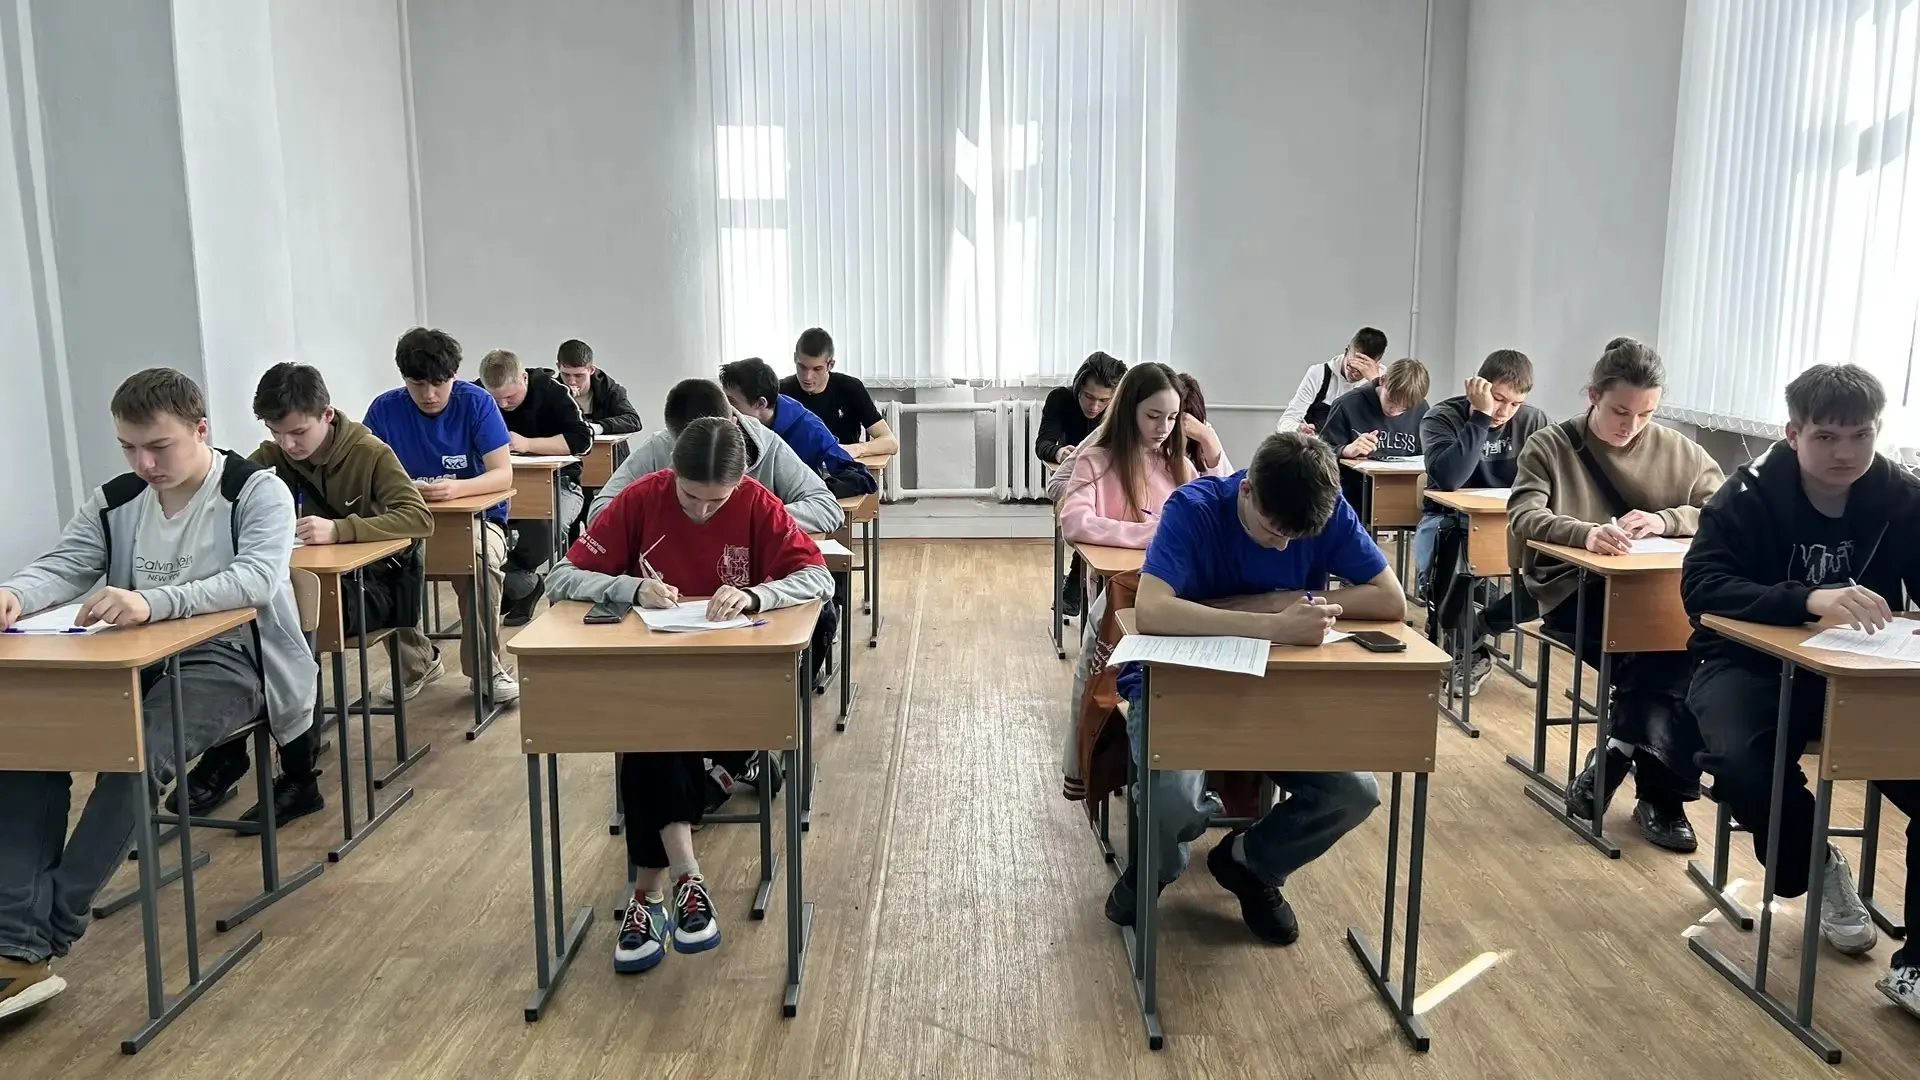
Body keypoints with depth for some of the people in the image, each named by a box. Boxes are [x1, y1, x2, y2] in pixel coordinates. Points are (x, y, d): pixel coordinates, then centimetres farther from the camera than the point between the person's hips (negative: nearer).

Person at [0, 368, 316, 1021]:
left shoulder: (257, 491, -8)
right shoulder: (114, 500, 12)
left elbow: (257, 578, -24)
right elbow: (62, 567, 3)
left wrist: (152, 601, -40)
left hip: (228, 657, -6)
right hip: (136, 658, 6)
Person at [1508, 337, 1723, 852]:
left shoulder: (1680, 451, 15)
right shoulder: (1550, 446, 4)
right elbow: (1523, 518, -11)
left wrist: (1665, 520, -13)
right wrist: (1585, 533, -32)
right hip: (1574, 593, -3)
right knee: (1669, 653, -30)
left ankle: (1619, 751, -13)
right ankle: (1660, 791, -16)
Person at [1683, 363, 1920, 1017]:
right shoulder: (1752, 493, -13)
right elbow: (1700, 584, -24)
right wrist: (1809, 600, -40)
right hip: (1752, 662, -3)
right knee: (1739, 761, -33)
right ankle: (1815, 869, 2)